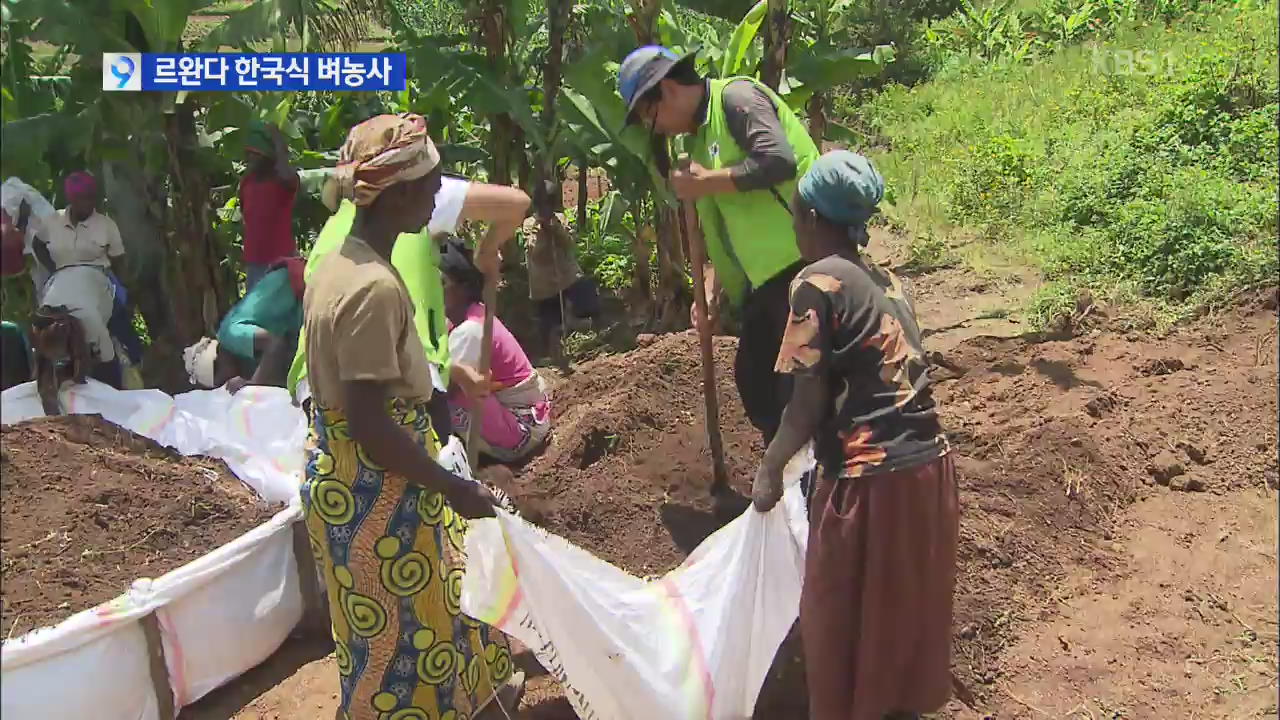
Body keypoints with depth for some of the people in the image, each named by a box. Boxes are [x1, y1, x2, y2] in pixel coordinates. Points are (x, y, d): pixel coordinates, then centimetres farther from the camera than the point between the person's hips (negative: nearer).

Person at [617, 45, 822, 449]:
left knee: (798, 389, -5)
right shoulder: (701, 135, 17)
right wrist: (712, 292, 10)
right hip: (765, 275, 10)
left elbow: (779, 159, -26)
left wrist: (704, 183, -15)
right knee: (752, 377, 16)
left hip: (802, 263, -10)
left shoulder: (736, 98, -9)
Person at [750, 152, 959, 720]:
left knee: (843, 619, 14)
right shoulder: (888, 282, 12)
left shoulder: (818, 282, -10)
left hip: (867, 480, -7)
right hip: (930, 467, 8)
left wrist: (770, 468, 5)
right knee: (908, 608, 25)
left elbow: (809, 407, -12)